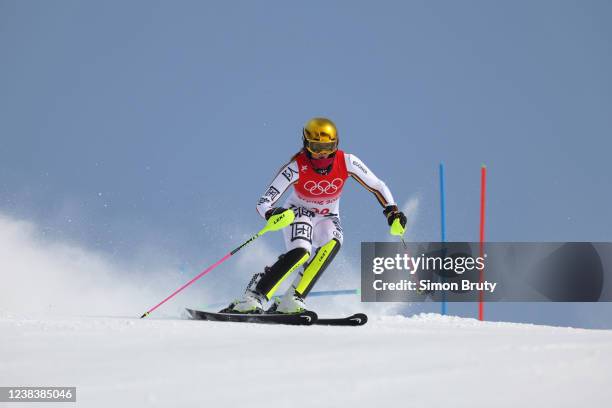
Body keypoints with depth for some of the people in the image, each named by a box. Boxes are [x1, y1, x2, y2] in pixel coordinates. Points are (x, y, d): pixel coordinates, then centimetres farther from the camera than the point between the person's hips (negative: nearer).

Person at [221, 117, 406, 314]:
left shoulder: (346, 162, -22)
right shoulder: (296, 167, -29)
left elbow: (377, 185, -9)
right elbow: (263, 203, -30)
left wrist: (392, 210, -24)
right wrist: (271, 214, -53)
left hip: (327, 218, 3)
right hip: (298, 212, -3)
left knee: (333, 243, -32)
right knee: (300, 252, -33)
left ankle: (291, 301, -31)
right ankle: (251, 299, -32)